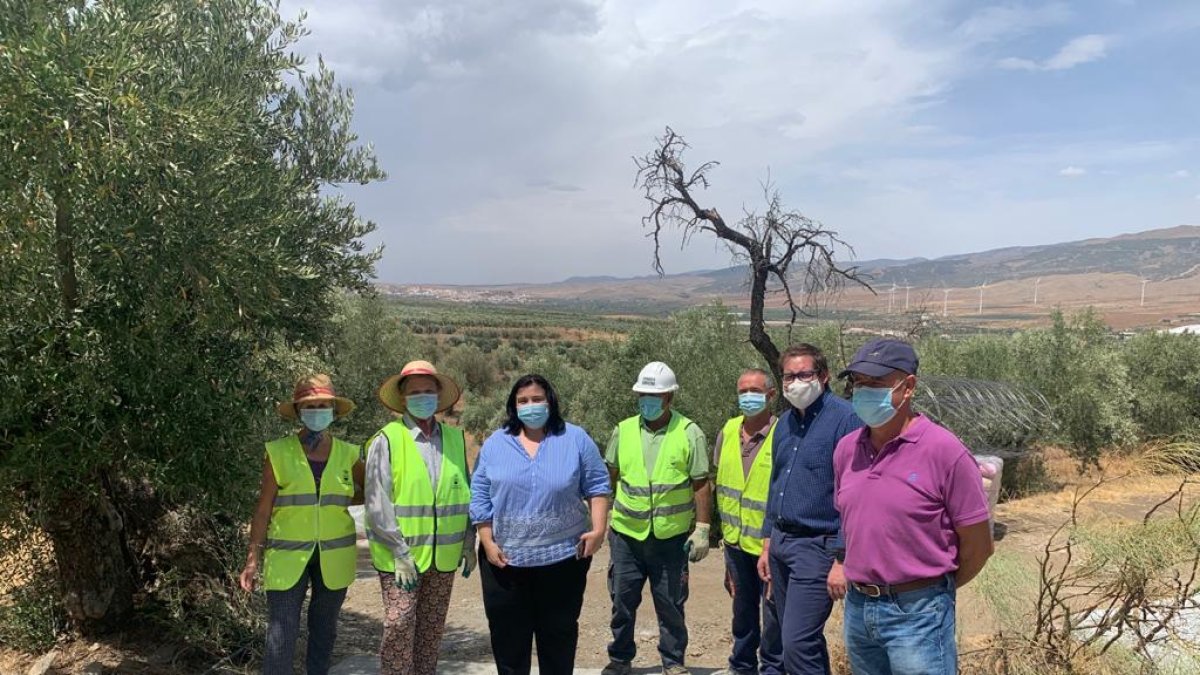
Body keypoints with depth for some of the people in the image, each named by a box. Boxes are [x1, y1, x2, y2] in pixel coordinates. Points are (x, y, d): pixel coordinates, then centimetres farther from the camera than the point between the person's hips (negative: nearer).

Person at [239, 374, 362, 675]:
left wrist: (338, 499, 3)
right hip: (288, 556, -2)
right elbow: (263, 509, -1)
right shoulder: (279, 452, -3)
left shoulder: (347, 454, 3)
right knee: (281, 636, -4)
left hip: (334, 557, 3)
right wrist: (253, 559, -4)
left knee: (324, 630, 12)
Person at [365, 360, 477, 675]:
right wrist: (400, 554, -13)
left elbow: (466, 494, 11)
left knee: (432, 630, 14)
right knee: (399, 627, -4)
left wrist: (469, 544, 6)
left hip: (444, 555, 4)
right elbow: (377, 504, -11)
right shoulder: (386, 440, -8)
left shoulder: (456, 439, 6)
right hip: (400, 555, -4)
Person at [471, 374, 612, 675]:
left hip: (563, 556, -1)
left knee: (559, 633, 11)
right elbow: (480, 496, 3)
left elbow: (597, 486, 1)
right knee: (508, 635, 10)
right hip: (505, 559, 1)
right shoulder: (495, 444, 3)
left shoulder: (576, 439, 1)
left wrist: (599, 528, -10)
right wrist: (488, 542, -4)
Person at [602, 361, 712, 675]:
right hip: (626, 534, 3)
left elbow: (701, 484, -3)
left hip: (671, 536, -2)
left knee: (671, 604, 9)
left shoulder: (689, 433, -5)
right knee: (622, 601, 12)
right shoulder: (623, 430, 4)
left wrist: (702, 528, -6)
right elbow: (609, 476, 12)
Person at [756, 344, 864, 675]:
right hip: (781, 543, 8)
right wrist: (767, 544, 17)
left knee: (798, 644, -10)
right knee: (806, 640, 17)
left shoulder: (844, 419, -13)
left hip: (817, 546, -8)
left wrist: (842, 561, -19)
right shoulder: (784, 422, 10)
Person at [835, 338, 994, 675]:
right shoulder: (847, 449, 3)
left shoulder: (944, 451, -14)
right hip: (857, 608, 6)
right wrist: (866, 583, 13)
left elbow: (978, 544, -7)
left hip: (917, 613, -6)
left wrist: (933, 590, 4)